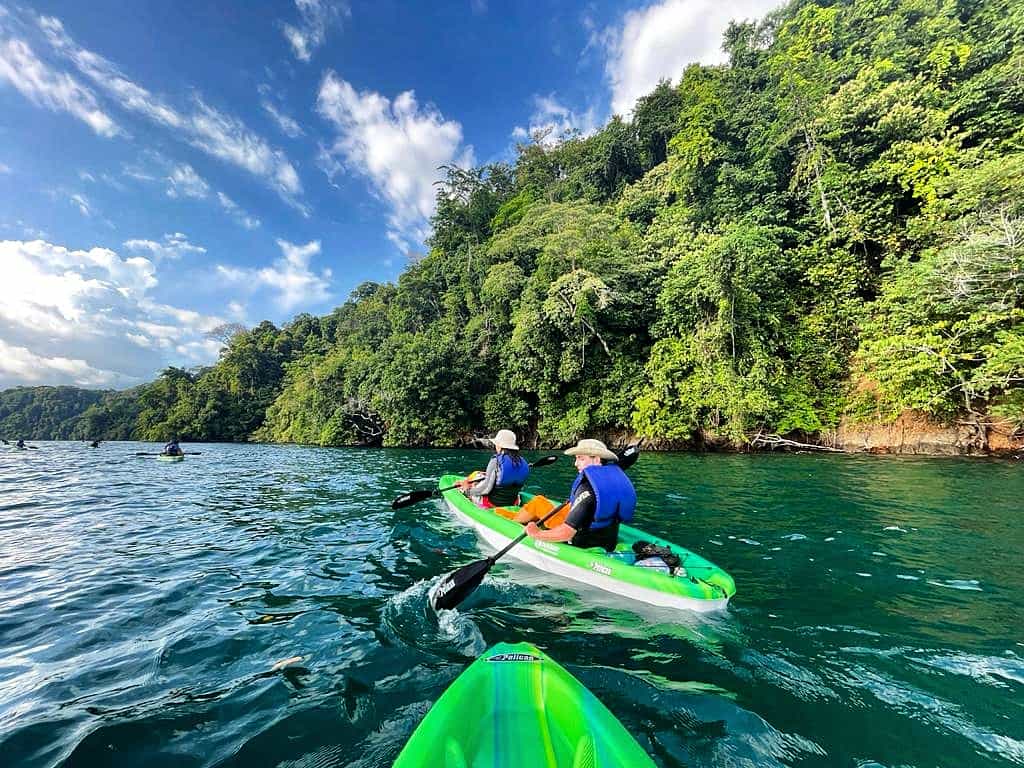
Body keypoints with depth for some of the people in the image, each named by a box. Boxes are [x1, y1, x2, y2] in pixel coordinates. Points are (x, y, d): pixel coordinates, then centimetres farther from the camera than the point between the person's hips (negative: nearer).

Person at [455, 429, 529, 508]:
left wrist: (469, 490, -4)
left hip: (492, 504, -6)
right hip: (512, 503, 6)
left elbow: (486, 488, -22)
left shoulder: (496, 461, -21)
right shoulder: (522, 462, -4)